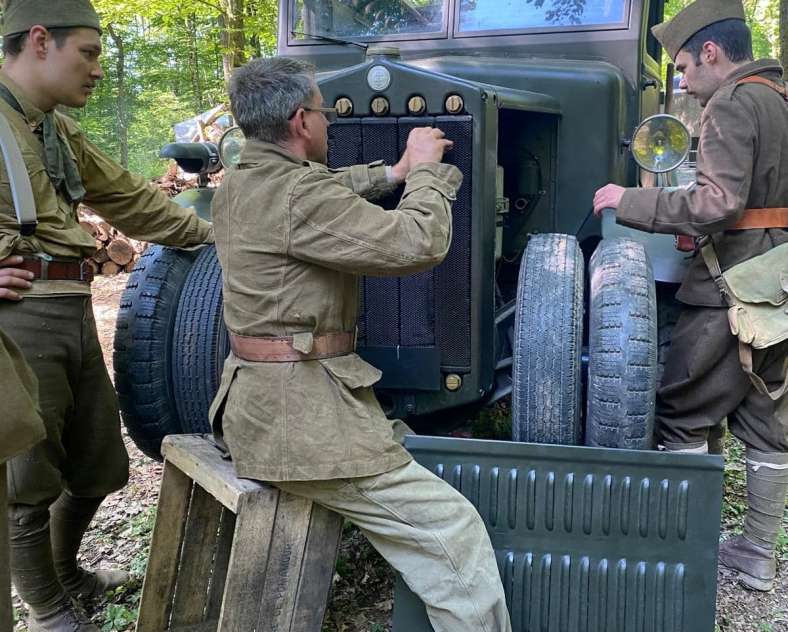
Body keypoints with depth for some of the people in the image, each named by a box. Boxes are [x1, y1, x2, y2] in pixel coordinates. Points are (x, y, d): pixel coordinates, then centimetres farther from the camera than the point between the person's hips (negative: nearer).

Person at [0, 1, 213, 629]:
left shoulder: (60, 131, 17)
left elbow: (129, 198, 24)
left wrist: (210, 232, 27)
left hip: (74, 313, 9)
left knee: (98, 467, 18)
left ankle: (65, 571, 43)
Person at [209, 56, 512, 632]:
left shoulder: (238, 184, 9)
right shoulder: (297, 197, -20)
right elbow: (419, 243, -21)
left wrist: (393, 173, 22)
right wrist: (424, 171, -5)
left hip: (254, 395, 11)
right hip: (302, 413, -11)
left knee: (400, 442, 32)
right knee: (454, 531, -8)